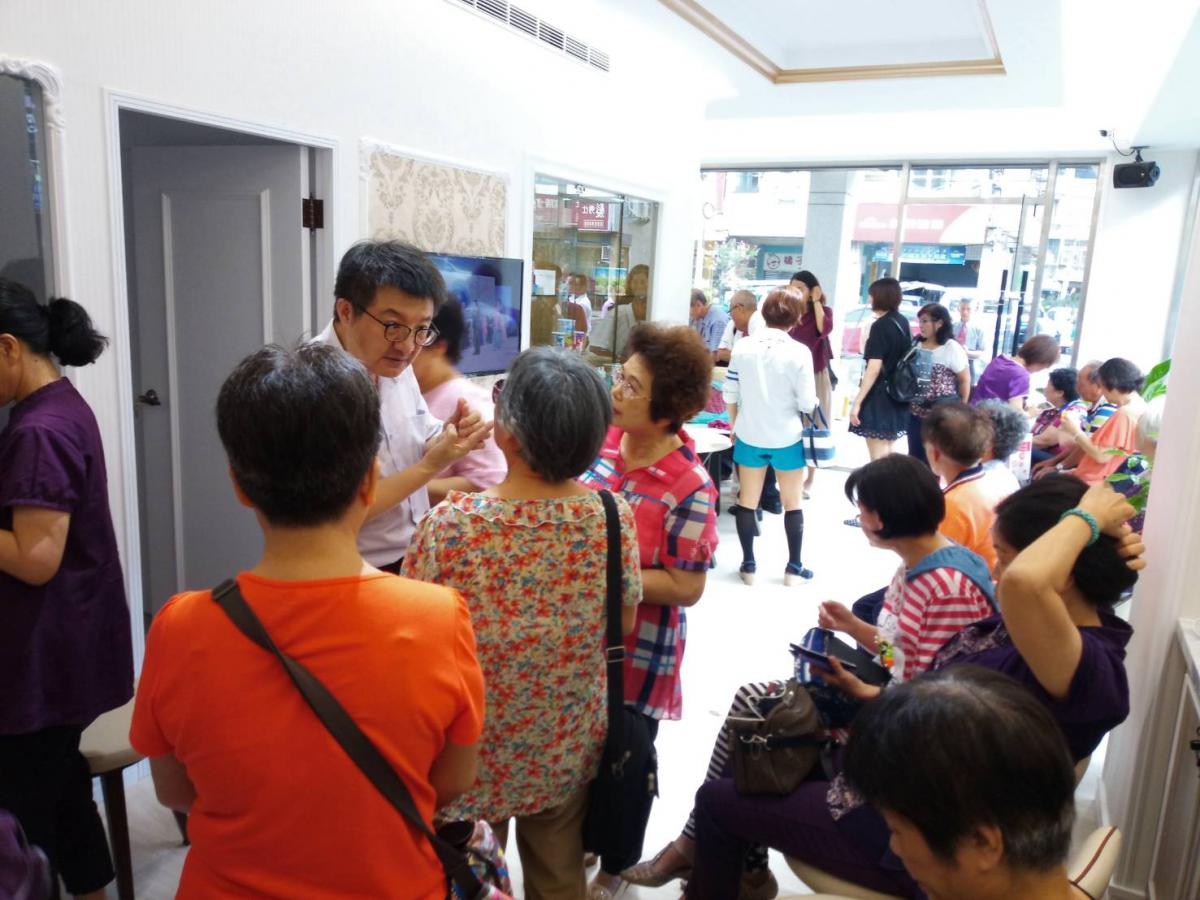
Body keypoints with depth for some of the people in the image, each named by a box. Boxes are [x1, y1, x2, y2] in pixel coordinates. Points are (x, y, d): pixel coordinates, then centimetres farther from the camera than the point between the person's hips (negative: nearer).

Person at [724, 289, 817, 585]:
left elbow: (730, 395, 0)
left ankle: (748, 566, 18)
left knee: (747, 501, 13)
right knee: (792, 503, 13)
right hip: (787, 438, -2)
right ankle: (794, 568, 20)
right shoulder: (799, 352, -13)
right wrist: (812, 399, 11)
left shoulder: (743, 347, -5)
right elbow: (807, 402, -12)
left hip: (750, 435, 2)